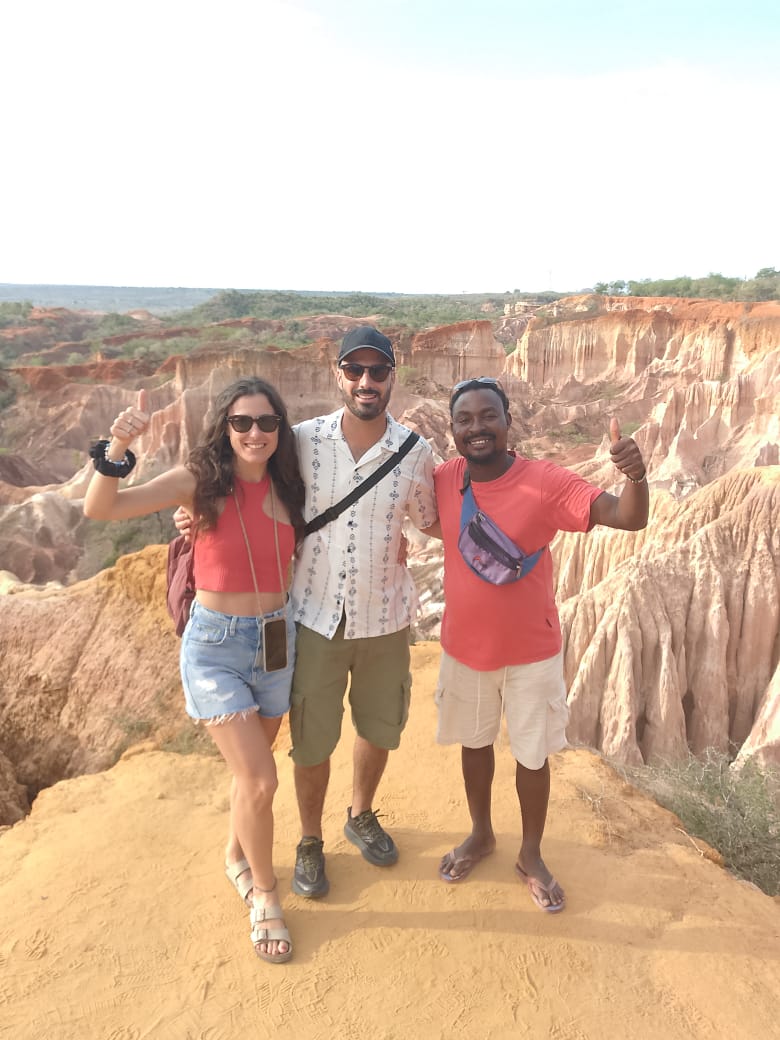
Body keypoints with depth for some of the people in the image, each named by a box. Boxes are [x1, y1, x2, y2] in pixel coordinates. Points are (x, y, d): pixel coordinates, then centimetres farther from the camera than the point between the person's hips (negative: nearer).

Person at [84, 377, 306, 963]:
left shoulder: (286, 488, -1)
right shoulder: (200, 482, -13)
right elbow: (100, 509, -21)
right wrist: (119, 447, -36)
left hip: (277, 640, 4)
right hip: (215, 645, -4)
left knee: (252, 770, 20)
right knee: (260, 780, -7)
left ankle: (237, 856, 48)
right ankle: (264, 895, 20)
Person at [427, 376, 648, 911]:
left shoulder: (546, 481, -20)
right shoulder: (443, 480, -10)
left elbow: (628, 518, -26)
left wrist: (635, 474, -47)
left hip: (531, 651, -2)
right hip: (464, 647, 3)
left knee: (533, 754, 14)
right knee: (474, 742, 21)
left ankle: (532, 854, 38)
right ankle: (481, 833, 47)